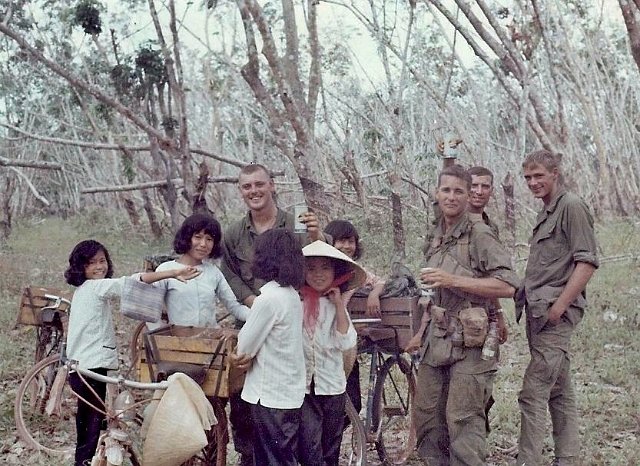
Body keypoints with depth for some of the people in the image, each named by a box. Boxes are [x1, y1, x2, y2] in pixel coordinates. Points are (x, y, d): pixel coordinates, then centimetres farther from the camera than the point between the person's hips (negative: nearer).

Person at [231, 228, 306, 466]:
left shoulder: (268, 298, -20)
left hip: (271, 396, -8)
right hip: (290, 391, 8)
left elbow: (244, 347, -13)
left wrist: (246, 354, 7)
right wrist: (252, 353, 0)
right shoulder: (292, 294, 8)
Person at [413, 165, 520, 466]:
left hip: (470, 342, -7)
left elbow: (507, 286, -18)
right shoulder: (436, 240, 16)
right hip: (438, 337, 8)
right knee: (426, 416, 9)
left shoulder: (480, 235, -8)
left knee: (463, 420, -8)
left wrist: (454, 280, -21)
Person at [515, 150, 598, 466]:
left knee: (533, 392, -11)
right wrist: (527, 300, 14)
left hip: (556, 314, -9)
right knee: (559, 391, 14)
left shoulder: (572, 207, -8)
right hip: (539, 312, 9)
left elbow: (587, 263, -15)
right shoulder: (546, 213, 19)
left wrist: (558, 306, -18)